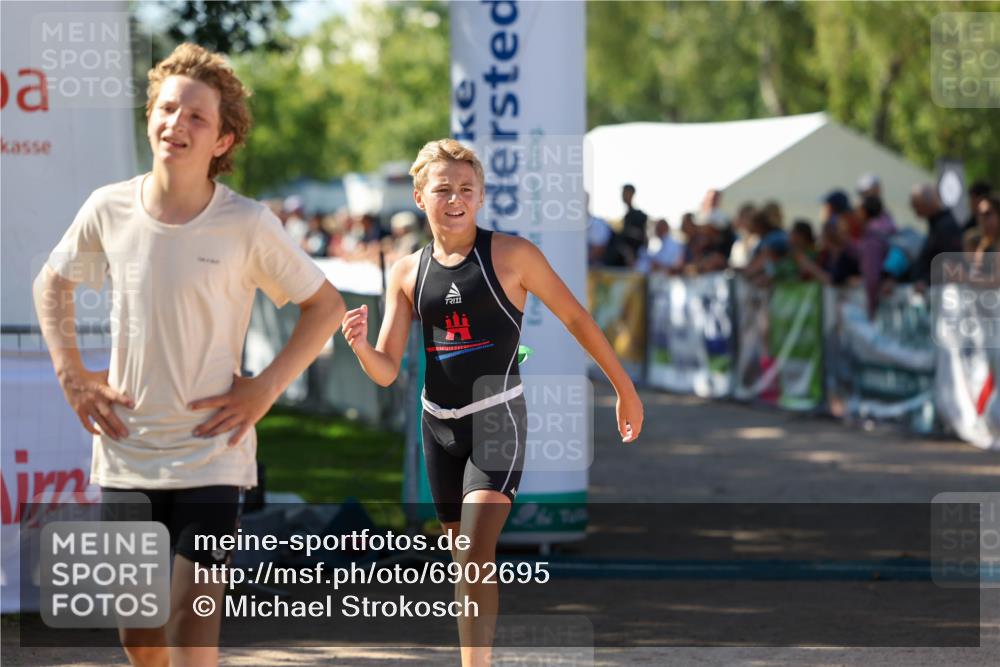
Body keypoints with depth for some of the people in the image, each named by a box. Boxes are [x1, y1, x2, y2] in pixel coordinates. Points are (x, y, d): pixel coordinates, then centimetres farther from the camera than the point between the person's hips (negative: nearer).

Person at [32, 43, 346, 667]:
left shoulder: (248, 225, -10)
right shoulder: (109, 209, -2)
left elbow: (326, 306, 1)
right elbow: (52, 283, 18)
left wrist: (264, 388, -7)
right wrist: (71, 373, 7)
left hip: (210, 457, -4)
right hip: (124, 454, 4)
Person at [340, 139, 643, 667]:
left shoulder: (510, 255, -8)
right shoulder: (408, 273, 3)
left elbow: (575, 318, 1)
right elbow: (386, 371, 1)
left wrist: (624, 389, 5)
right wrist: (360, 347, -22)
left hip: (497, 418, -5)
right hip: (438, 424, 5)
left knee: (476, 552, -20)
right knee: (462, 557, 13)